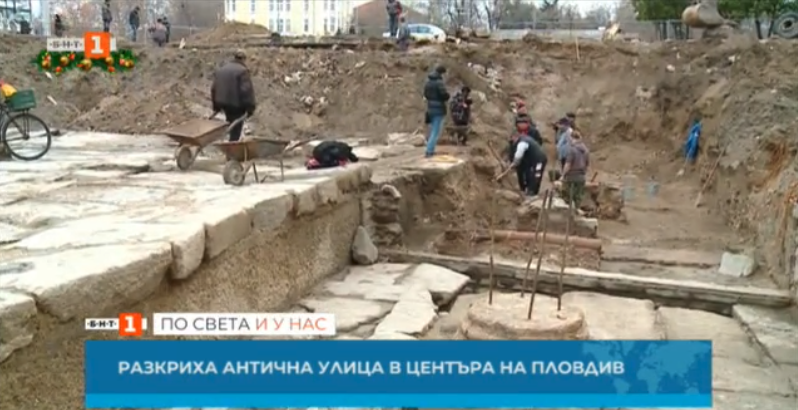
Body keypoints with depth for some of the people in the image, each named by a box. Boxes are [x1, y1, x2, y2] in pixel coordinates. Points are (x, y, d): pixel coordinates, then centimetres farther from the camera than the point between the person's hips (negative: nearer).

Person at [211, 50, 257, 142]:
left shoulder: (221, 69, 12)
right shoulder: (242, 71, -13)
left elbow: (213, 88, 14)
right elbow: (247, 91, -20)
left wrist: (216, 106, 20)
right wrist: (250, 107, -15)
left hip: (223, 103, 7)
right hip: (237, 104, -7)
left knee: (231, 123, 22)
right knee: (236, 128, 1)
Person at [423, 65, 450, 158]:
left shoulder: (428, 81, 6)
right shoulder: (439, 82, -18)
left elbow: (425, 94, 13)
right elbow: (445, 95, -21)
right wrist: (446, 98, -1)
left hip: (430, 108, 8)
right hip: (439, 109, -8)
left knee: (432, 129, 19)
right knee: (436, 131, -2)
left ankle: (430, 149, 23)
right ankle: (429, 151, -5)